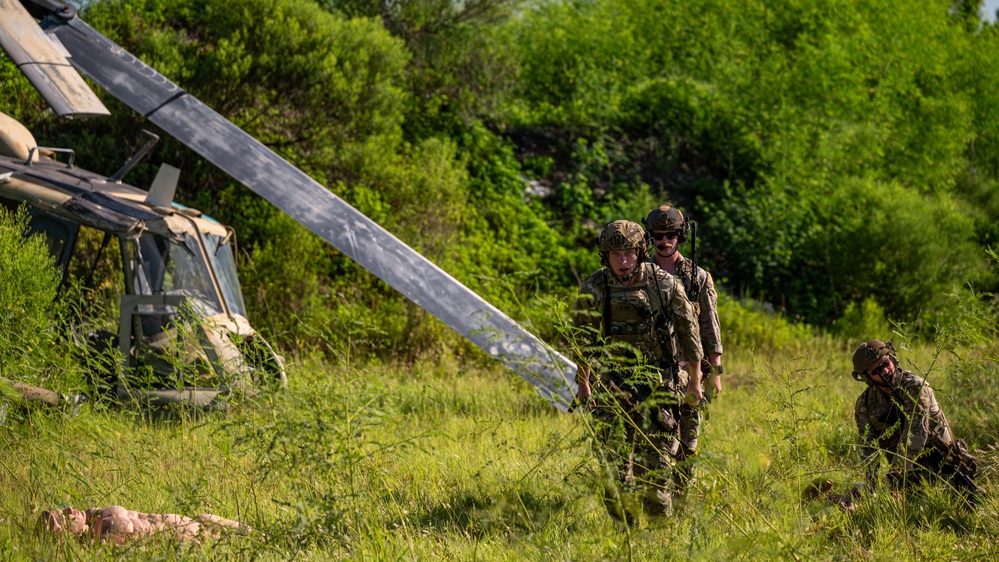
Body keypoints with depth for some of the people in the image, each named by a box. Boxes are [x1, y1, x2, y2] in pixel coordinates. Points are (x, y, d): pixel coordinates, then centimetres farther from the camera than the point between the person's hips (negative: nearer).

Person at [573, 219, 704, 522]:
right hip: (611, 385, 1)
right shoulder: (593, 289, -5)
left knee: (656, 462, -1)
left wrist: (695, 381, 8)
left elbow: (688, 332, 4)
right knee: (614, 463, -3)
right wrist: (583, 384, 12)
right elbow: (584, 341, 8)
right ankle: (622, 525, 9)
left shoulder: (665, 284, -7)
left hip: (657, 383, -1)